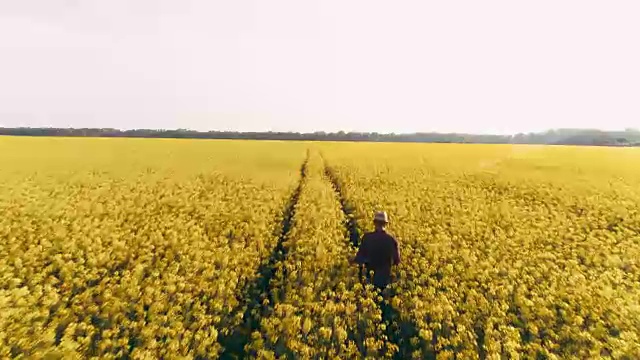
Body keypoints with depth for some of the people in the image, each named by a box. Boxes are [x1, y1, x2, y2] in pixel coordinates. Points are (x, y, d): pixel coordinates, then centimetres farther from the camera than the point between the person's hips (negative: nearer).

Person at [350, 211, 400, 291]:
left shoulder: (367, 237, -18)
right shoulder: (392, 240, -14)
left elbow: (360, 258, -11)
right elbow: (397, 261, -1)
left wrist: (352, 260, 9)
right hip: (385, 279, 1)